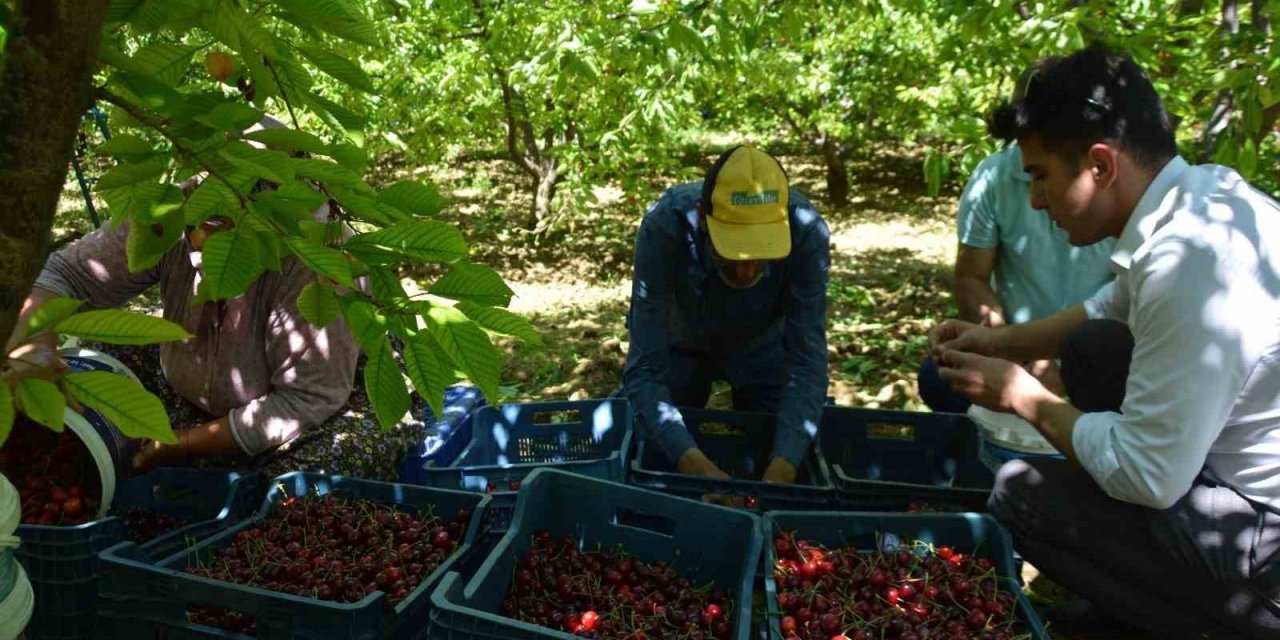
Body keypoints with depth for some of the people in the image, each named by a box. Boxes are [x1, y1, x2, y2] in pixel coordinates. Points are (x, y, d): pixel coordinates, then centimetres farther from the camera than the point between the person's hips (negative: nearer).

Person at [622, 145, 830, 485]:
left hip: (763, 346, 1)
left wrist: (784, 466, -48)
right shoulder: (664, 228, -40)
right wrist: (692, 460, -56)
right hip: (678, 345, -1)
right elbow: (644, 370, -41)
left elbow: (807, 361, -34)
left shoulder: (806, 232, -37)